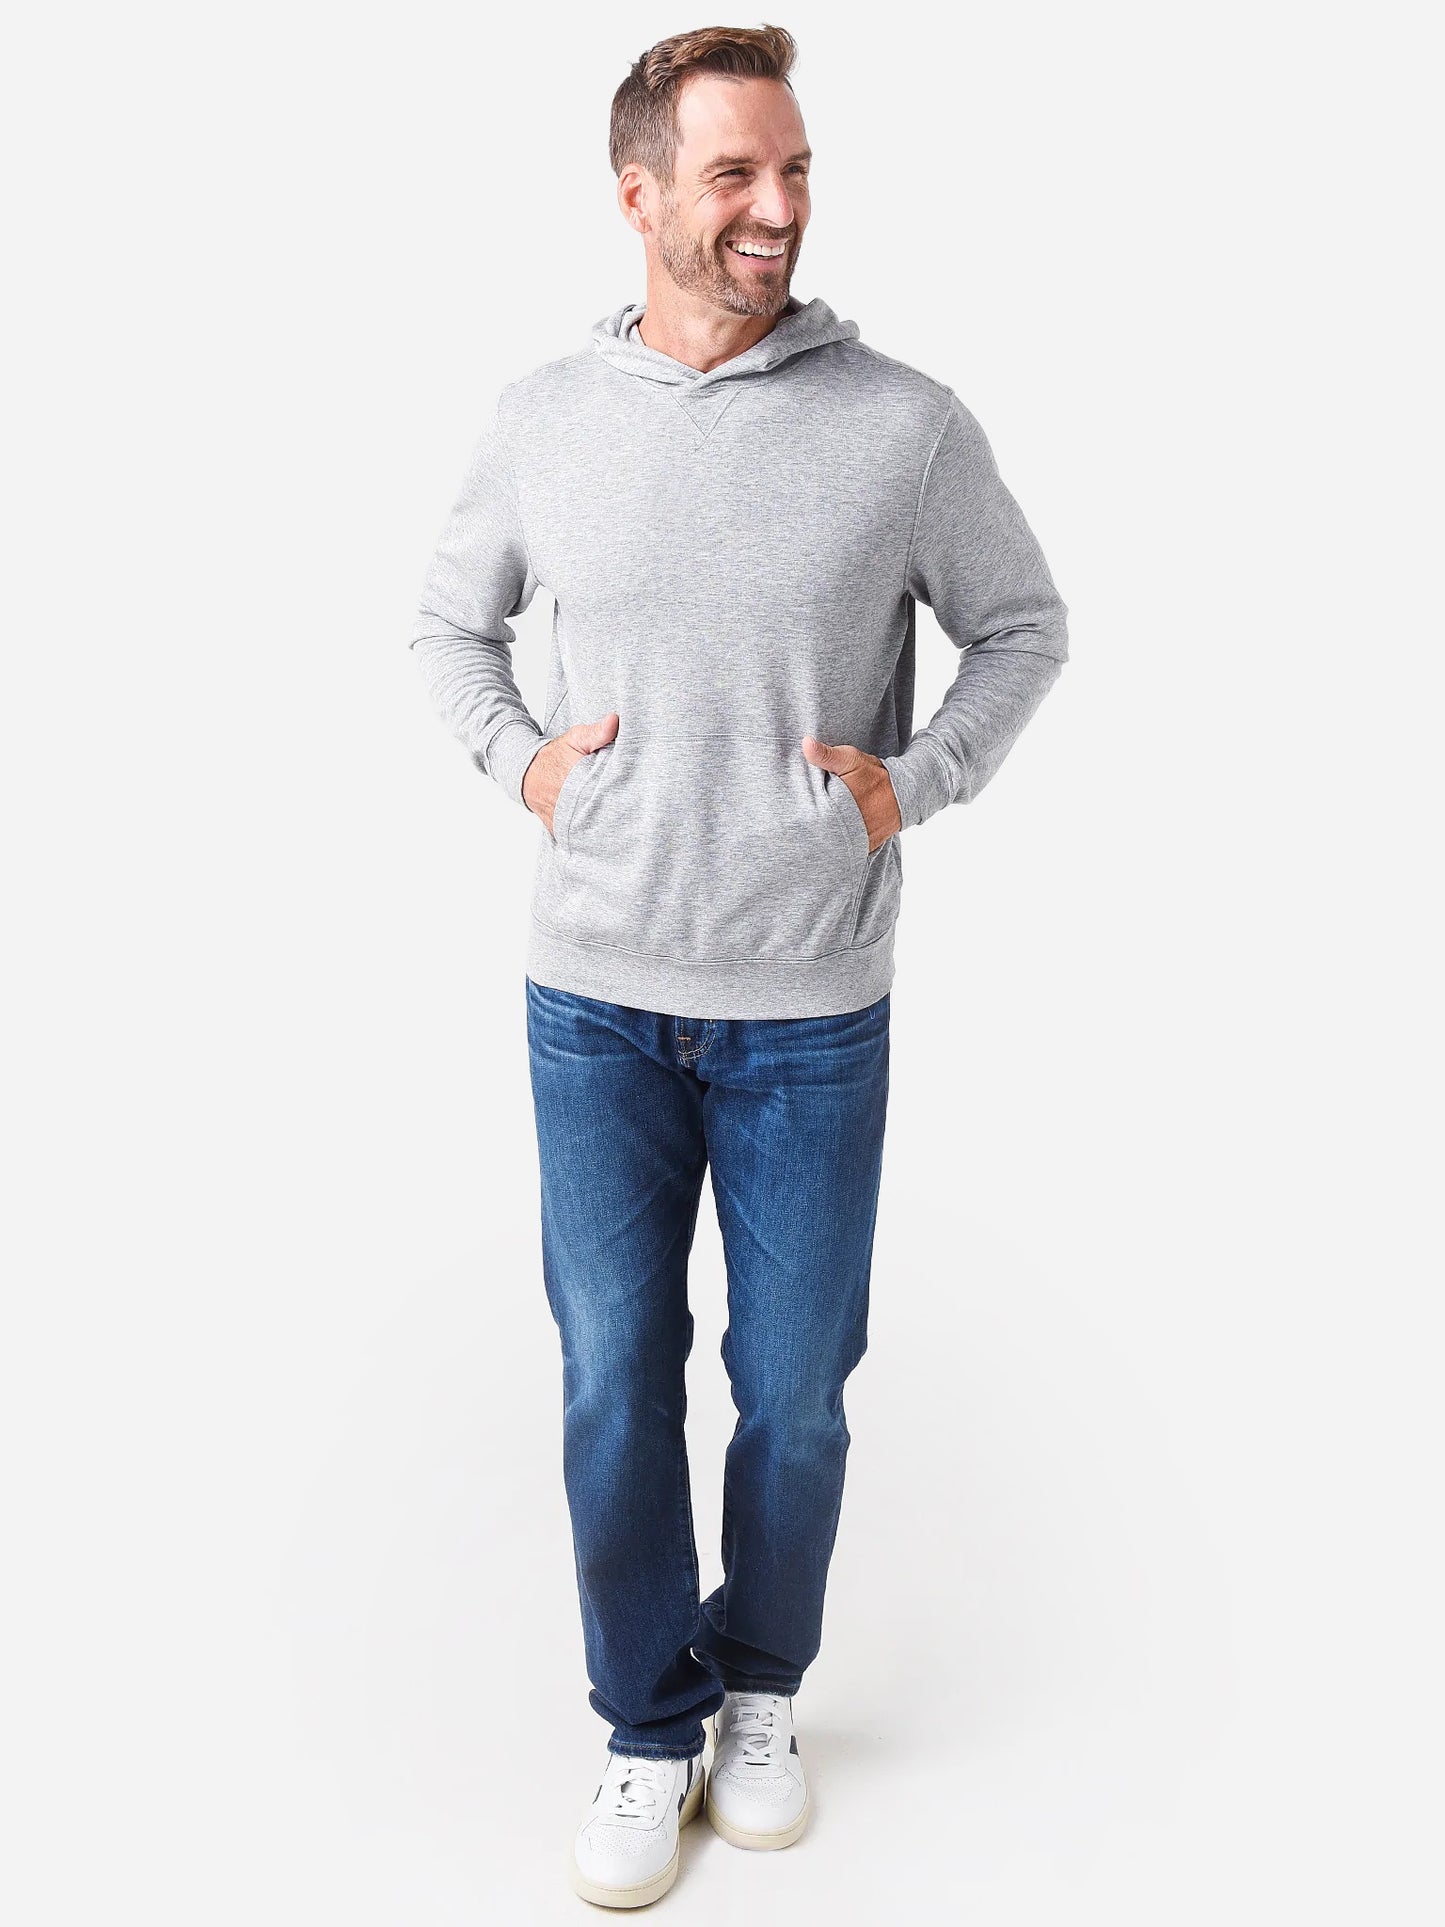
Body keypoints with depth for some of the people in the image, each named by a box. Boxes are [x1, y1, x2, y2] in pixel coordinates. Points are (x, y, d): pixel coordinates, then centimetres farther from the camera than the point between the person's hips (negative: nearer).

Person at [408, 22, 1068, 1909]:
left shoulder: (908, 423, -5)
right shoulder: (545, 416, 2)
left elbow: (1023, 627, 8)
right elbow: (451, 619, 17)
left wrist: (918, 781, -6)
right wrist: (517, 757, 0)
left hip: (814, 1011, -1)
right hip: (595, 996, 2)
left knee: (796, 1390, 10)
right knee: (614, 1378, 9)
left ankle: (761, 1684, 38)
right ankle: (652, 1725, 31)